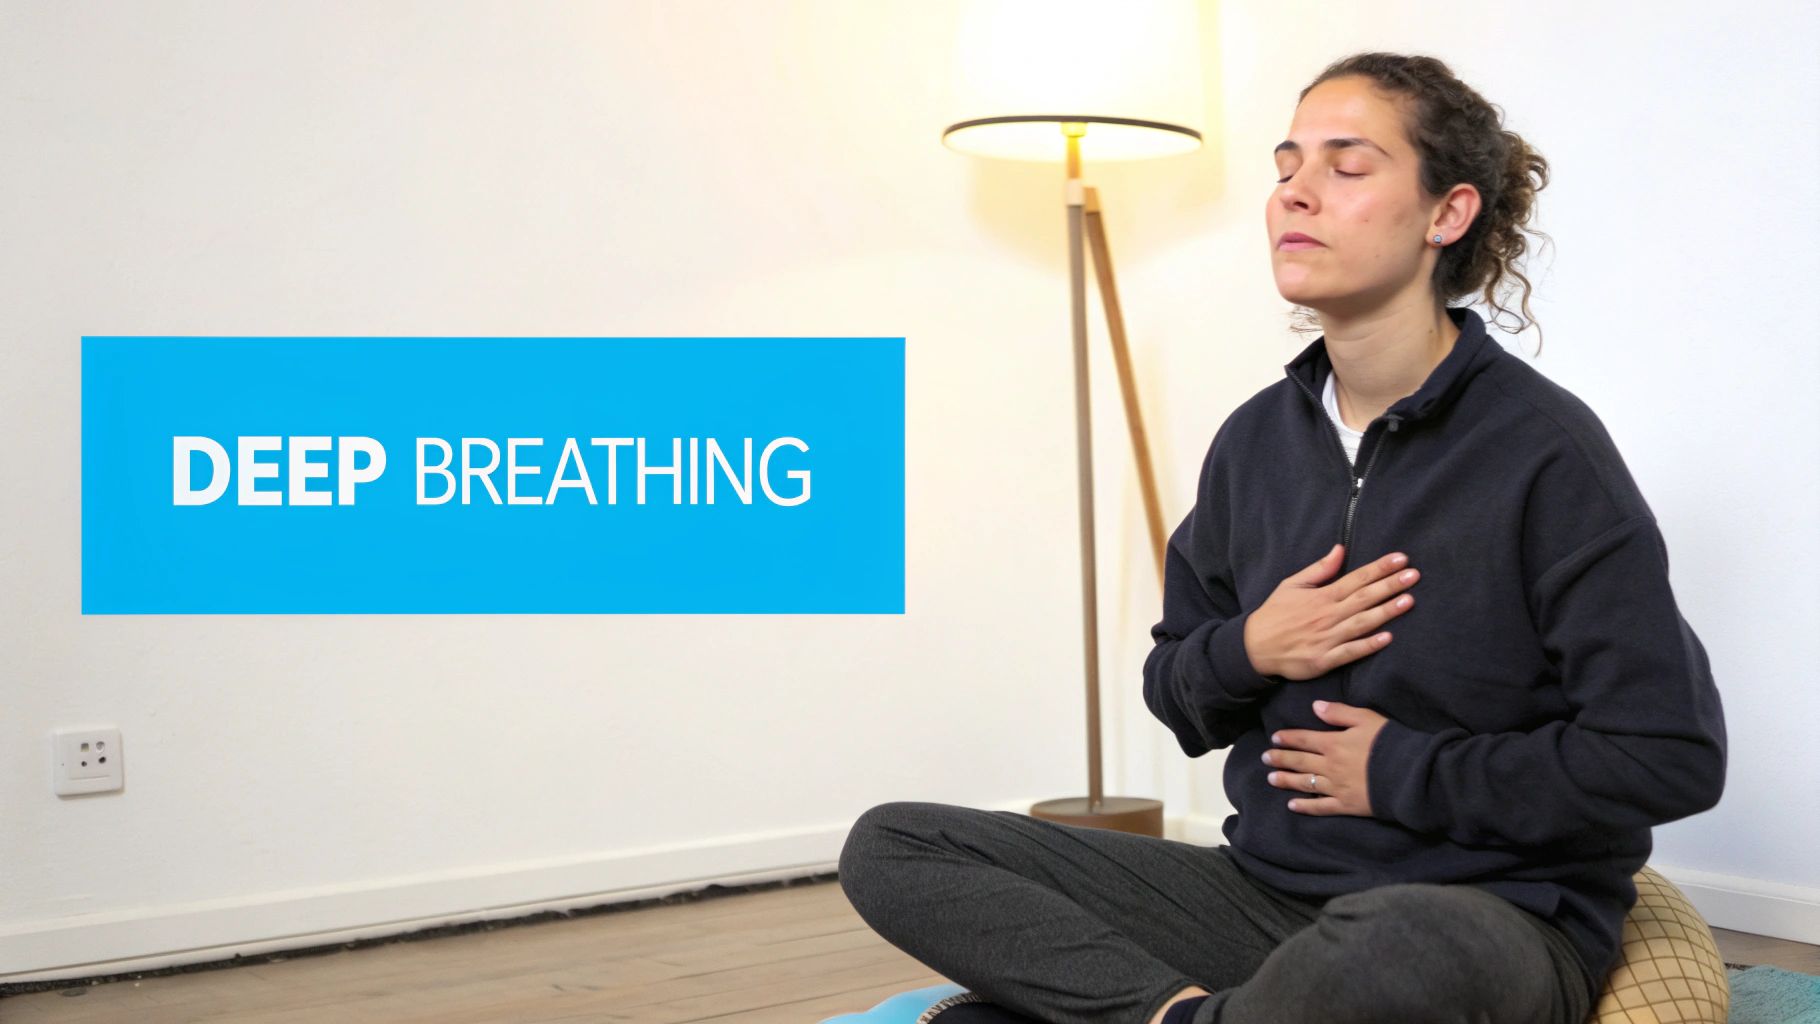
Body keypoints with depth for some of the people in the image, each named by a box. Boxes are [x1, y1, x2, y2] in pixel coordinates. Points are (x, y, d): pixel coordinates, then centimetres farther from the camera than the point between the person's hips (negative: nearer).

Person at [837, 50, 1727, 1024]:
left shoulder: (1543, 449, -10)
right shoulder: (1255, 439, 8)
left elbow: (1672, 754, -14)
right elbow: (1176, 695, 18)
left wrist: (1404, 771, -10)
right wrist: (1246, 651, -6)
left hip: (1487, 914, -5)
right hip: (1269, 888, 6)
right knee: (891, 846, -5)